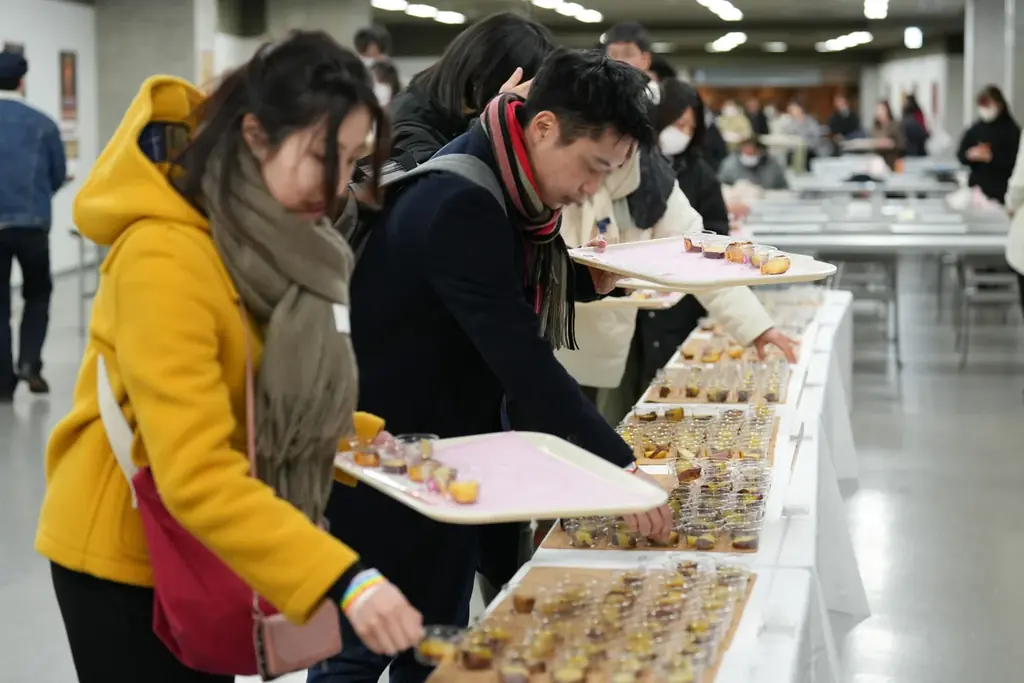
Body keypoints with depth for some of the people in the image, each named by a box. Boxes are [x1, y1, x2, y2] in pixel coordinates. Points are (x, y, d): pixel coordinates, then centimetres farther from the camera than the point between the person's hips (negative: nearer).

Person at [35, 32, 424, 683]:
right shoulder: (164, 258, -28)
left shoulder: (267, 231, 0)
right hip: (127, 556, -8)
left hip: (204, 546, 8)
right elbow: (196, 478, -36)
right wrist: (343, 579, -43)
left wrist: (370, 441, -3)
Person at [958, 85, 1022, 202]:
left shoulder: (1011, 130, -3)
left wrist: (991, 157, -21)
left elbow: (1013, 161, -10)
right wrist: (970, 155, -10)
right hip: (977, 186, 4)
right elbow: (961, 155, 11)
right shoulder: (975, 129, 11)